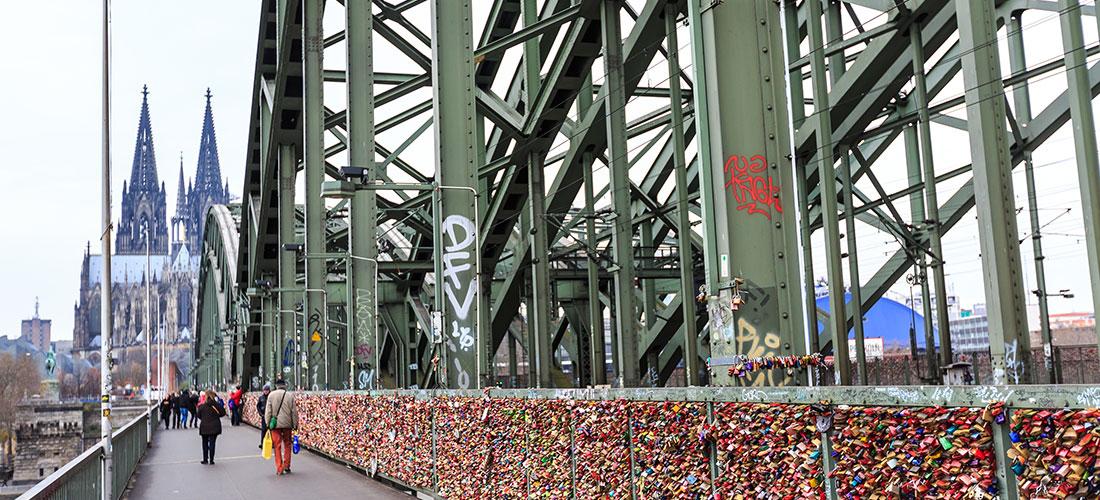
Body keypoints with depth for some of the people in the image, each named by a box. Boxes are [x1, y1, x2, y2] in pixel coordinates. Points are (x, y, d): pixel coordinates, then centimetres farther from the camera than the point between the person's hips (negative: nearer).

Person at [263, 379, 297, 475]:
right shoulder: (290, 395, 0)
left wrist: (267, 423, 6)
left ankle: (279, 469, 2)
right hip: (287, 424, 1)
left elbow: (268, 411, -1)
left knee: (277, 446, 4)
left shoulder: (271, 395, -1)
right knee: (287, 445, 15)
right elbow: (294, 411, 1)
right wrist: (295, 424, 8)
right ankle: (286, 466, 18)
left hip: (275, 424, -1)